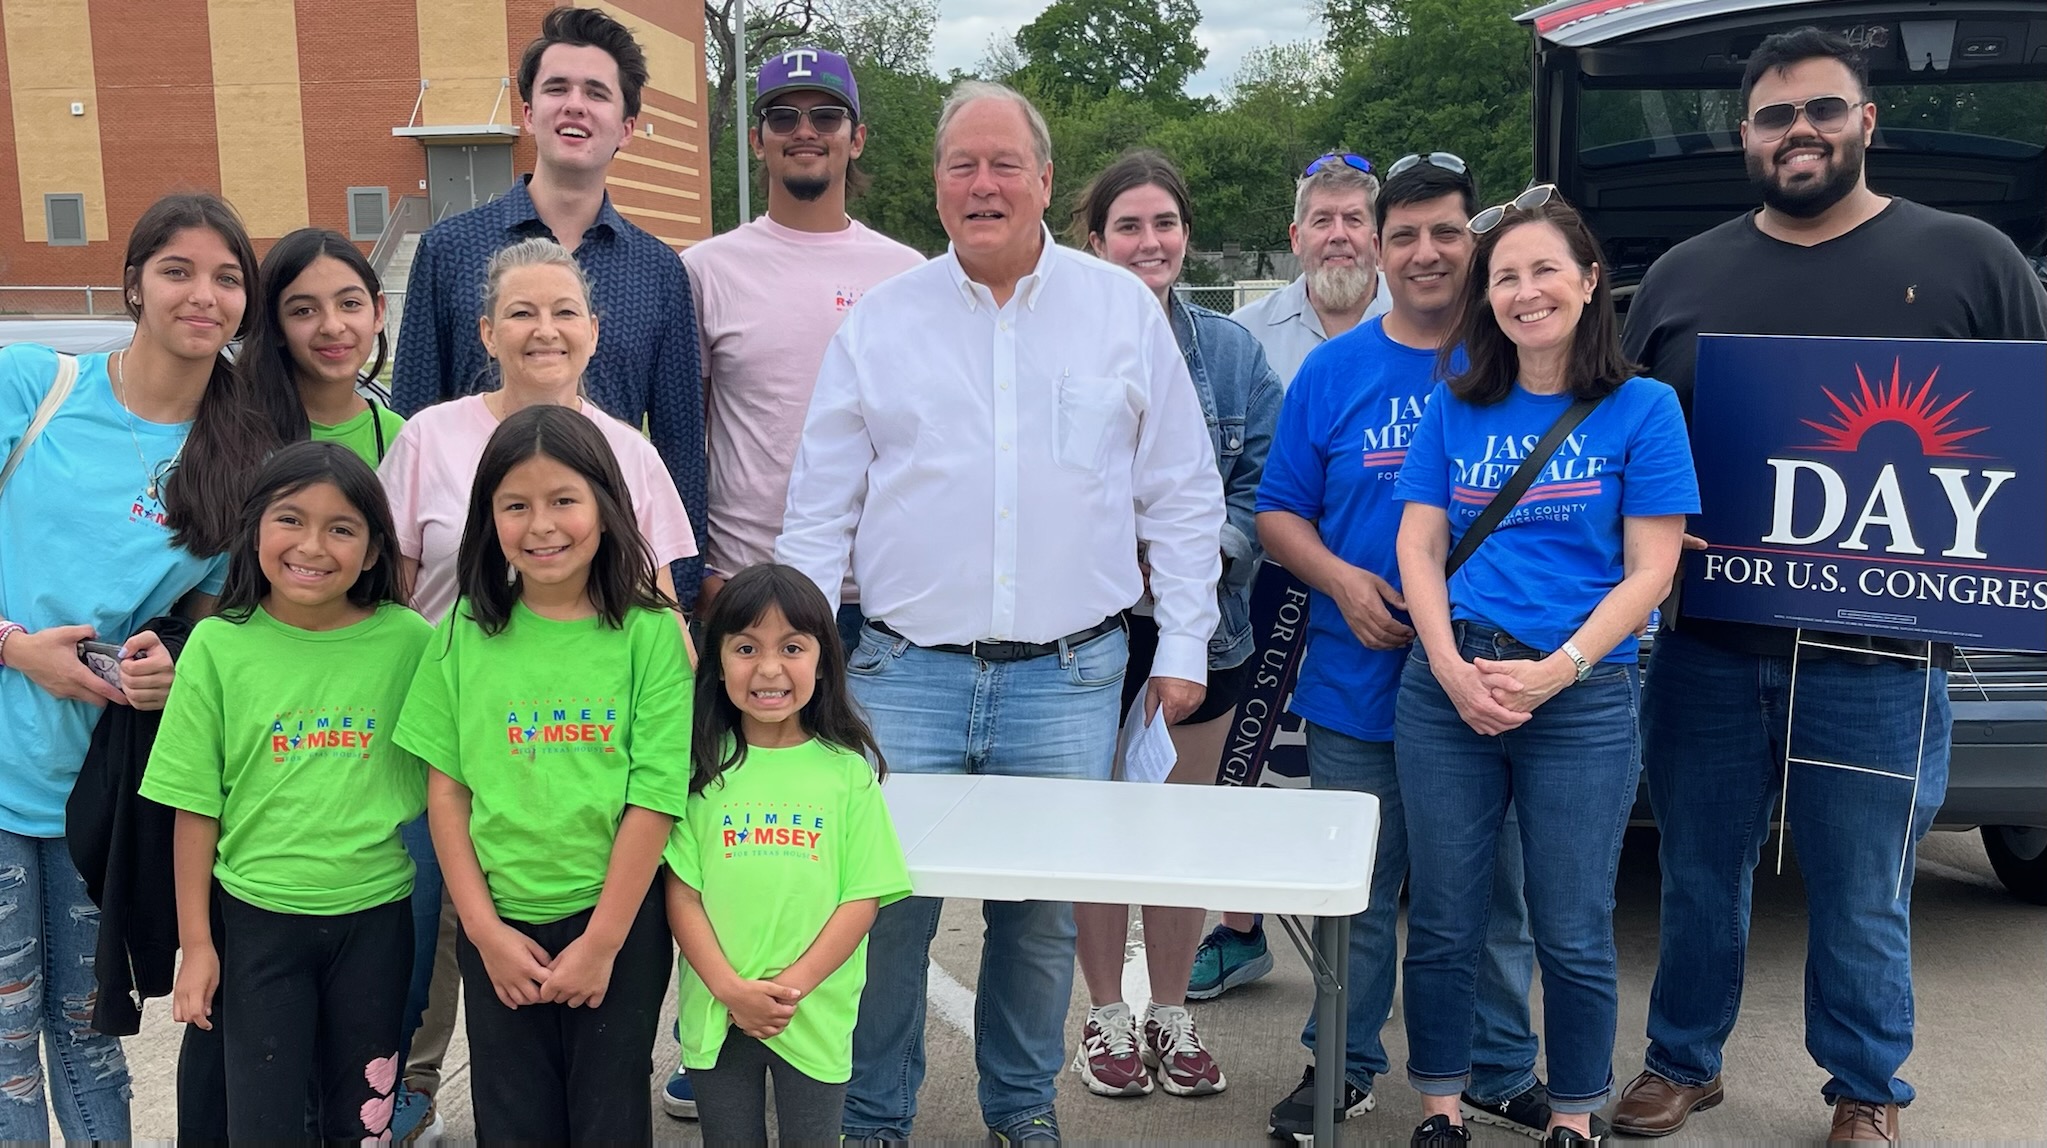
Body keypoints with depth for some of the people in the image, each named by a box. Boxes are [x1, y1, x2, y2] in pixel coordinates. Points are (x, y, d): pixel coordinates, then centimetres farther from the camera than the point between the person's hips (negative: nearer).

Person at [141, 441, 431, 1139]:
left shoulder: (409, 641, -6)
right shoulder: (219, 646, -5)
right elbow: (196, 806, -1)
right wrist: (196, 942, 0)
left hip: (376, 914, 1)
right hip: (257, 917, 0)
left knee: (362, 1115, 15)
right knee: (262, 1117, 10)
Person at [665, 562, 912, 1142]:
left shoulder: (847, 770, -4)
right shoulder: (701, 766, -2)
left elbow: (862, 898, -5)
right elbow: (681, 893, -3)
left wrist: (791, 986, -13)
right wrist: (731, 988, -13)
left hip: (815, 1017, -1)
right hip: (715, 1016, 1)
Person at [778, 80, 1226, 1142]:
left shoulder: (1124, 310, 5)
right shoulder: (879, 321, 5)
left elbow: (1181, 497, 8)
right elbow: (820, 509, 6)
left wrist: (1183, 648, 3)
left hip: (1068, 677, 0)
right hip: (905, 672, 0)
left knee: (1044, 914, 10)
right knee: (884, 907, 2)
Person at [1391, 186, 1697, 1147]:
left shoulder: (1643, 409, 1)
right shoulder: (1457, 406, 9)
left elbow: (1648, 573, -3)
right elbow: (1419, 546, 6)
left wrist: (1553, 672, -15)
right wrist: (1452, 668, -10)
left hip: (1581, 697, -2)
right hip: (1447, 686, 2)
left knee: (1572, 933, 5)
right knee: (1443, 922, 8)